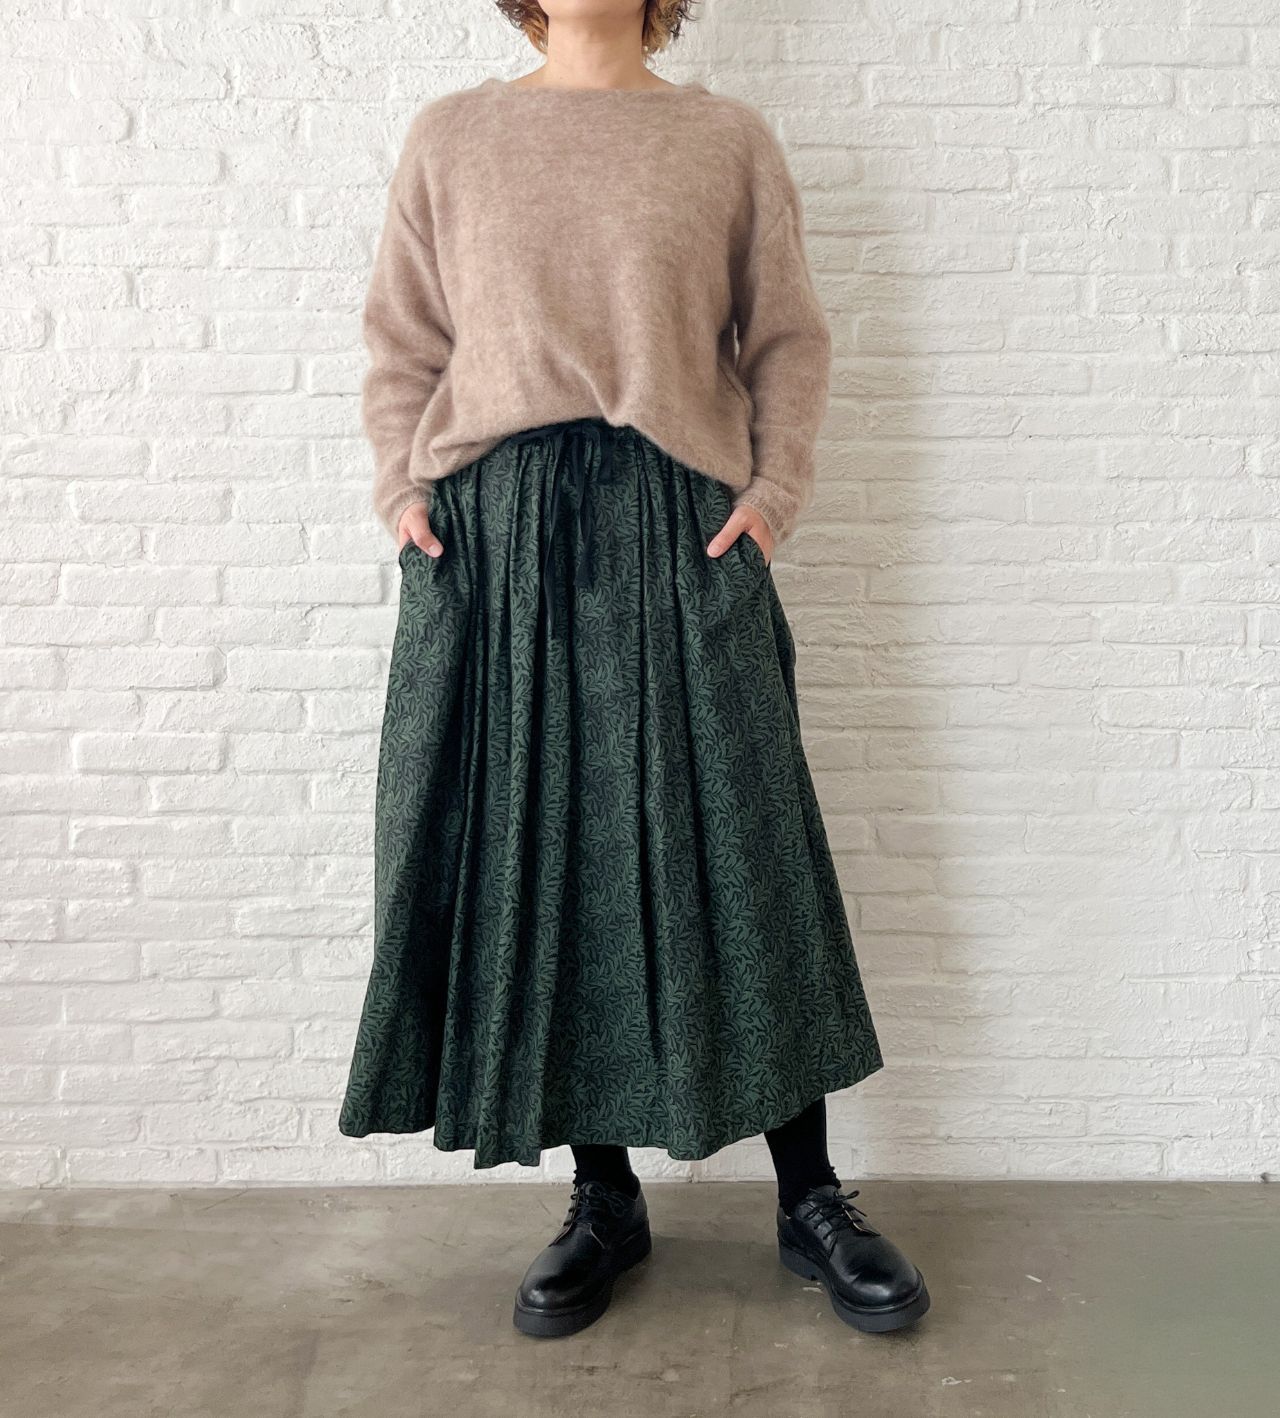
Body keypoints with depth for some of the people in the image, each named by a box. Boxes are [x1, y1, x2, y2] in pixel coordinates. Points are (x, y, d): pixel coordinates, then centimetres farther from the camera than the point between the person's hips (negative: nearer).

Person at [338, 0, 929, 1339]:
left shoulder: (729, 139, 10)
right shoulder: (450, 136, 13)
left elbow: (787, 341, 10)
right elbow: (402, 343, 14)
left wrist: (774, 491, -2)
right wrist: (402, 489, 2)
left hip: (677, 533, -1)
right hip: (489, 536, 2)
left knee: (734, 852, -1)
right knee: (532, 859, 3)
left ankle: (810, 1198, 15)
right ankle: (603, 1198, 19)